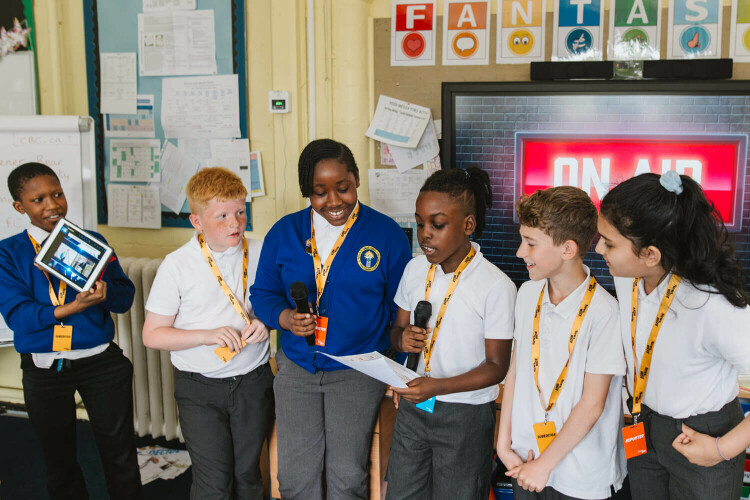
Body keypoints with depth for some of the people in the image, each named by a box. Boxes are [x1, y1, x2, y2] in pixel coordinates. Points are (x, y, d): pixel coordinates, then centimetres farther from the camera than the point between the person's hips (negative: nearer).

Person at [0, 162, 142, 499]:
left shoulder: (93, 242, 2)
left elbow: (126, 297, -1)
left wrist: (105, 291, -24)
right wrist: (71, 308, -26)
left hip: (100, 361, 1)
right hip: (44, 368, 0)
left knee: (120, 453, 10)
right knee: (59, 460, 18)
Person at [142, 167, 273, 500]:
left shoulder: (259, 254, -2)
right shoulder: (178, 265, -10)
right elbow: (153, 335, -7)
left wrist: (267, 322, -11)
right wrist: (207, 335, -20)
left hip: (253, 382, 3)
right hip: (200, 388, -2)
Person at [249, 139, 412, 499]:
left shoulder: (387, 234, -4)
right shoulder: (283, 233, 3)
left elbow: (400, 310, 0)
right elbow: (263, 293, 11)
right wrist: (285, 318, -12)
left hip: (359, 371, -2)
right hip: (296, 368, 3)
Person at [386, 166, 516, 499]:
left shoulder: (496, 286, -17)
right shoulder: (416, 269, 0)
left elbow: (496, 366, -13)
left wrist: (438, 387, -26)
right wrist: (402, 338, -13)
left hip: (465, 413, -5)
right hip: (413, 407, 5)